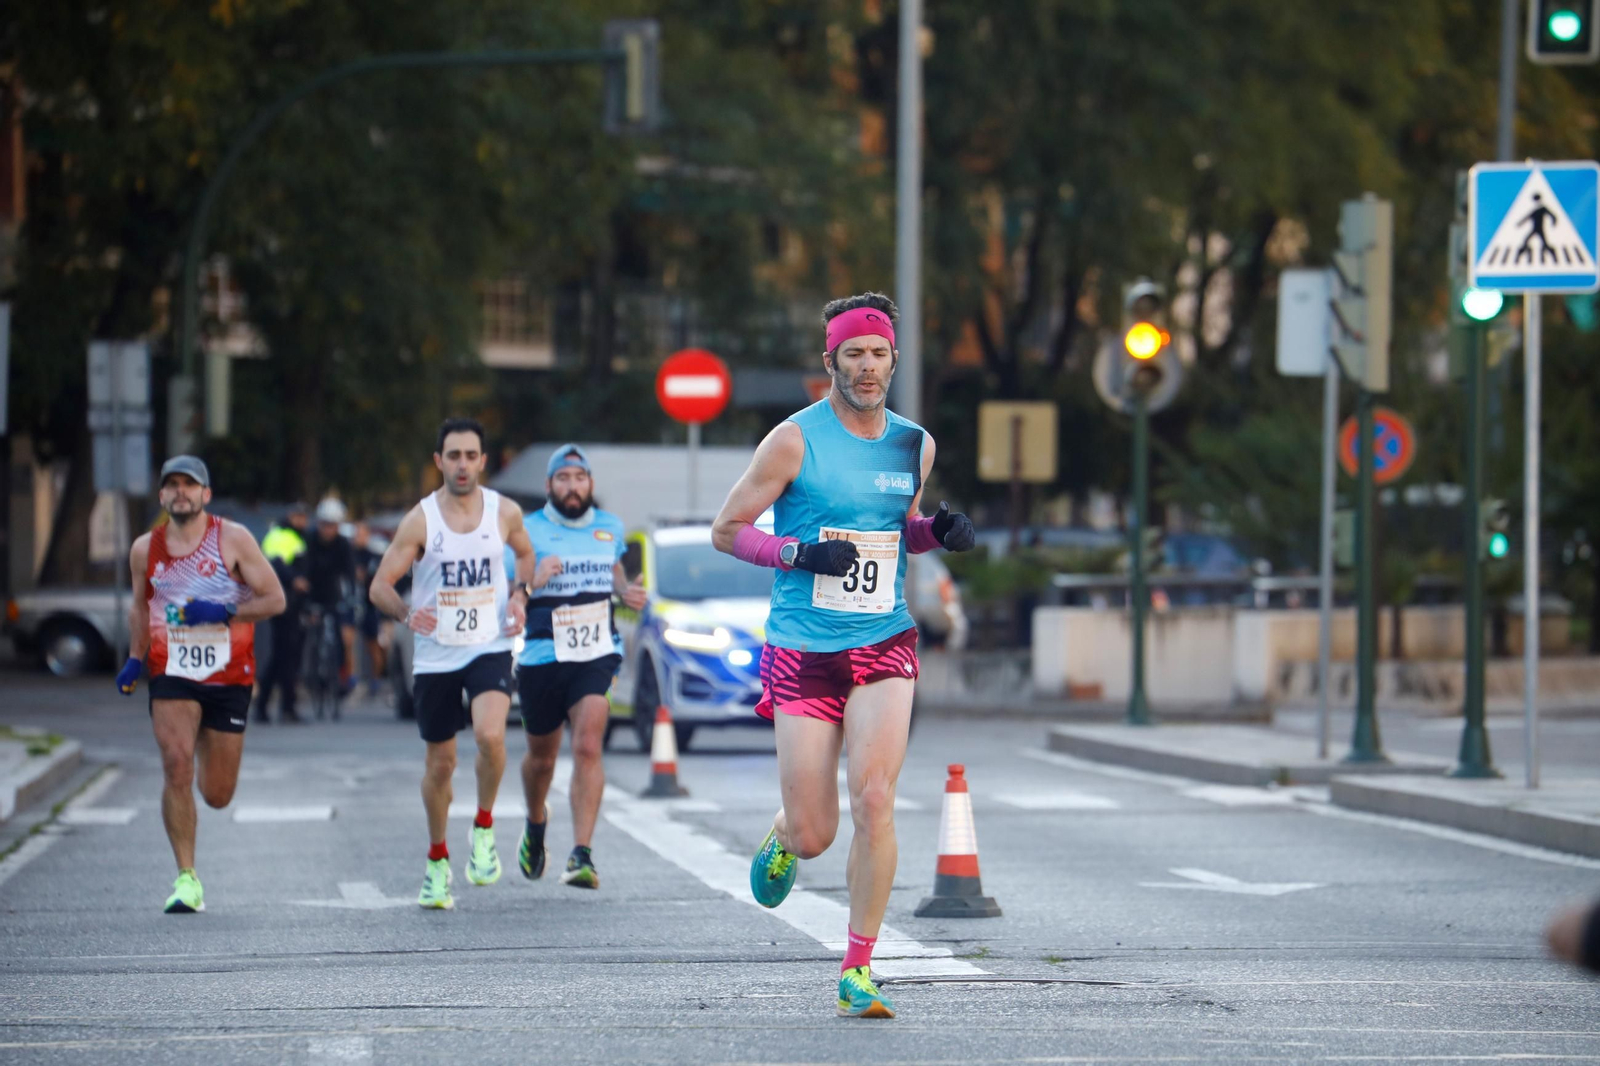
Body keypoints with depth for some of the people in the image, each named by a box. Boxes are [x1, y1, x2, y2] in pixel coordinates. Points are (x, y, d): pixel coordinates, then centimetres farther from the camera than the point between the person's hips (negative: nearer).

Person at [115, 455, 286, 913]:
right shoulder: (146, 549, 4)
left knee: (217, 795, 6)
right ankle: (187, 879, -16)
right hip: (172, 675, 1)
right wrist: (134, 659, 7)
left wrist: (224, 613, -18)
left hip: (229, 677, -1)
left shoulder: (233, 539, -4)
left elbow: (275, 599, -4)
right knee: (177, 767, -21)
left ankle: (208, 744, 44)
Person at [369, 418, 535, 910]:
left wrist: (520, 593, 2)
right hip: (435, 655, 0)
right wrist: (407, 614, -24)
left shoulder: (505, 512, -1)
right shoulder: (420, 520, -6)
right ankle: (437, 861, 28)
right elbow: (380, 585, -4)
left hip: (490, 649, 0)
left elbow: (525, 554, 21)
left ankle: (484, 826, -3)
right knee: (440, 763, 8)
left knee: (490, 735, -26)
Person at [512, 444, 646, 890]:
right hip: (543, 656, -1)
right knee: (542, 757, 14)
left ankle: (581, 855, -21)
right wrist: (531, 582, -24)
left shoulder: (610, 528, 9)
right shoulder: (528, 531, -2)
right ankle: (536, 822, 47)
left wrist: (627, 590, 7)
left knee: (588, 748, -18)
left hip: (596, 655, 1)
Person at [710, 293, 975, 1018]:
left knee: (874, 801, -16)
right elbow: (726, 530, -2)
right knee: (813, 836, -1)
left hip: (885, 646, 2)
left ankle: (857, 972, -6)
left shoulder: (914, 445, 8)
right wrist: (798, 553, -17)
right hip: (803, 651, -2)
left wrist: (938, 531, 3)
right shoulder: (795, 441, -5)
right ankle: (782, 840, 40)